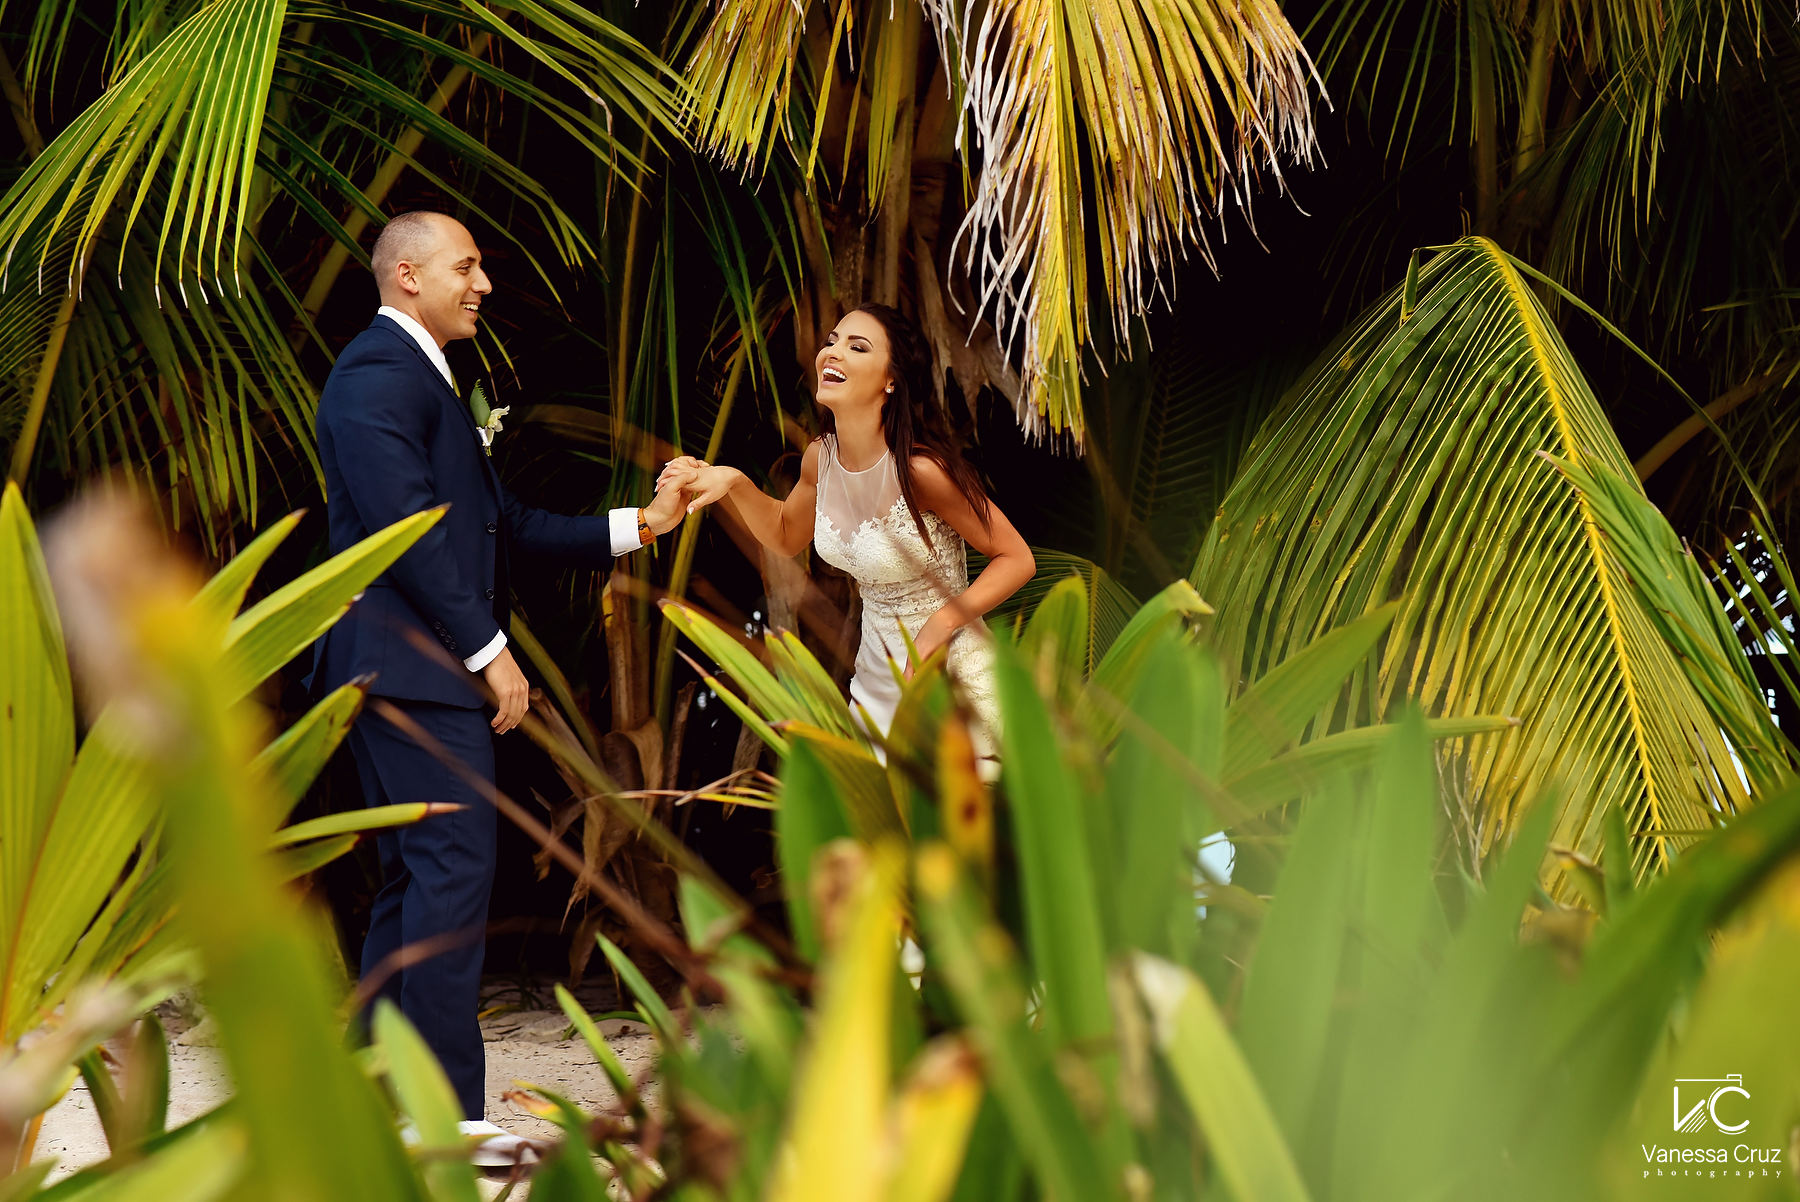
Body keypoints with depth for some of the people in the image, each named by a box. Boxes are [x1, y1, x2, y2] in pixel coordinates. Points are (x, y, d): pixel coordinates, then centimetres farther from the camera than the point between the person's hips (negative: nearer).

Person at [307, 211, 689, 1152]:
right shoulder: (379, 372, -9)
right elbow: (407, 525, -19)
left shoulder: (422, 379, 24)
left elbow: (504, 524, 23)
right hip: (411, 662, -11)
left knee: (414, 879, 11)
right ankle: (449, 1117, -11)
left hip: (419, 671, 11)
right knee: (454, 872, -12)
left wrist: (637, 525, 17)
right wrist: (489, 650, -18)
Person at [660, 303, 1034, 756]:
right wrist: (734, 483, -2)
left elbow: (1017, 559, -16)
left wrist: (942, 622, -25)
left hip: (951, 671, -6)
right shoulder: (820, 456, -5)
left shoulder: (921, 469, -25)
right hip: (878, 671, 6)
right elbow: (786, 535, 15)